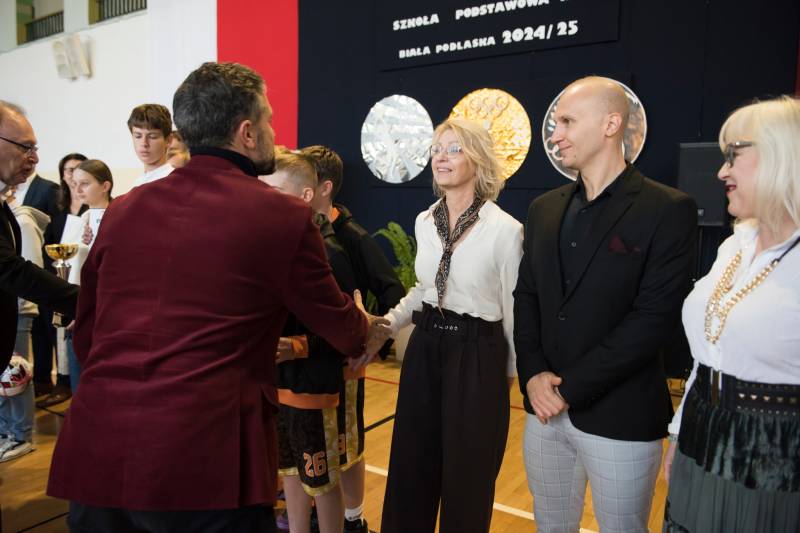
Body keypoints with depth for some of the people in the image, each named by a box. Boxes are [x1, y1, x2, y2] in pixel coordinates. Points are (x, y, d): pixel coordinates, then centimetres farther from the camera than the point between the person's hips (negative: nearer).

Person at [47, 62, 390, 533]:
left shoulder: (122, 210, 4)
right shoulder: (284, 217, -8)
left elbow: (87, 336, 15)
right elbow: (338, 322, 7)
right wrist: (367, 332, 29)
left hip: (95, 456, 6)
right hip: (203, 459, -5)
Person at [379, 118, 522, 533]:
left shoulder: (505, 229, -14)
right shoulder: (424, 222, 3)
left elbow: (514, 308, -7)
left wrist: (516, 372, 1)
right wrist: (388, 321, 5)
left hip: (476, 356, -5)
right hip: (424, 350, 5)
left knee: (467, 473, 12)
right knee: (412, 463, 17)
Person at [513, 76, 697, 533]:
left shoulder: (669, 210, -10)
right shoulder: (544, 208, 8)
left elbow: (655, 318, -17)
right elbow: (526, 296, 7)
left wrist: (570, 387, -16)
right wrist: (533, 374, -7)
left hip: (620, 418, -4)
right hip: (545, 409, 5)